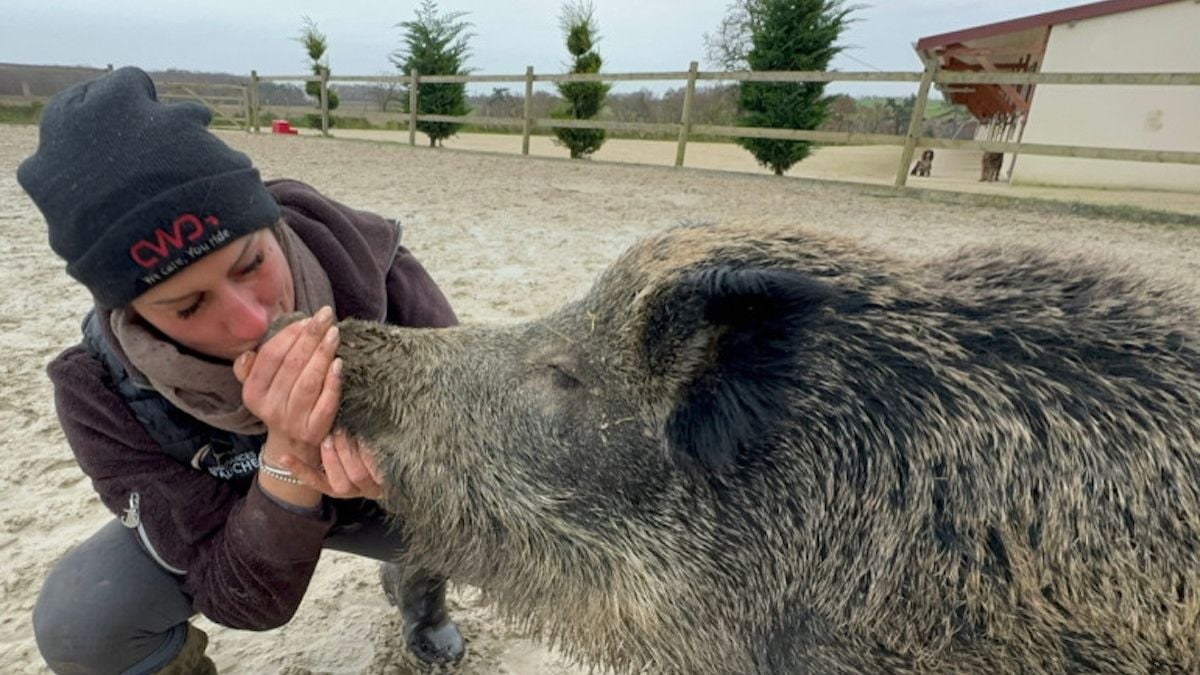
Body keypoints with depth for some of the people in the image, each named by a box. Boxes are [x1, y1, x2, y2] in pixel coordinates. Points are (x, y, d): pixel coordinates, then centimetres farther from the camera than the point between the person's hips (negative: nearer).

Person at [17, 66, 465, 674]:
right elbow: (245, 601, -29)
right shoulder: (100, 393, -29)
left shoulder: (367, 266, -32)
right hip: (227, 519, 0)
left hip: (380, 500, 1)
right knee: (78, 622, -25)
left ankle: (416, 581, 16)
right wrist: (287, 456, -47)